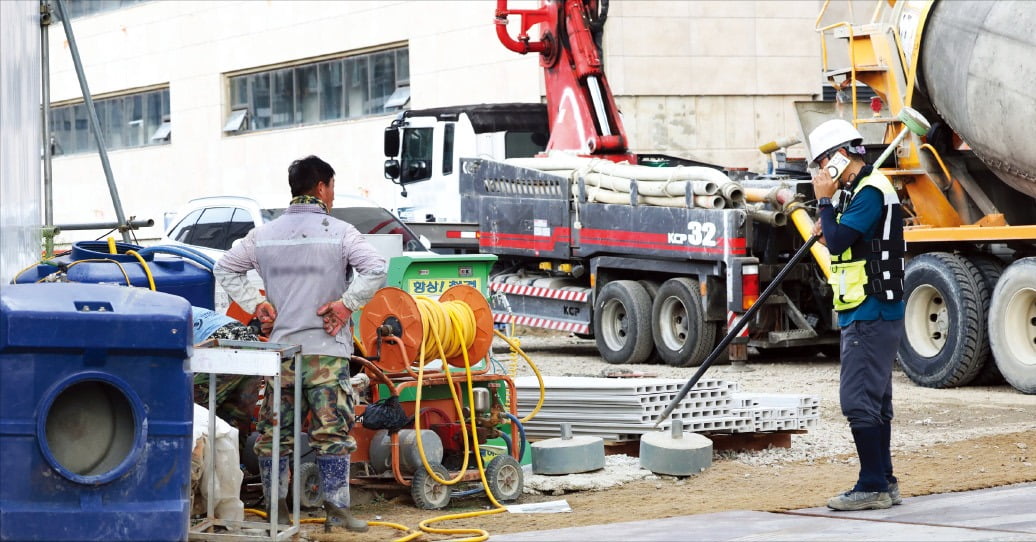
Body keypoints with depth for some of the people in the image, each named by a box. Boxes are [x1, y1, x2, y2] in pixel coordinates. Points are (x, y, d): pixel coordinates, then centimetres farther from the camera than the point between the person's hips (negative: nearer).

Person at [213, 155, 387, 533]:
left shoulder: (265, 234, 8)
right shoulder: (339, 232, -4)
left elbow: (225, 268, 12)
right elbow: (376, 269, -17)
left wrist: (256, 304, 8)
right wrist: (347, 303, -10)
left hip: (280, 346, 4)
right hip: (327, 348, -3)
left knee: (274, 431, 11)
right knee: (332, 431, 0)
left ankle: (276, 507, 14)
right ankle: (336, 511, -1)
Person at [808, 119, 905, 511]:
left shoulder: (870, 191, -14)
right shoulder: (861, 190, 18)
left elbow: (837, 241, -21)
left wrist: (824, 201, -10)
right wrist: (829, 231, 7)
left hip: (870, 315, -11)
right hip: (868, 315, 11)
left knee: (859, 401, -11)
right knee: (874, 401, 14)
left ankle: (873, 487, -9)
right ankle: (884, 483, 20)